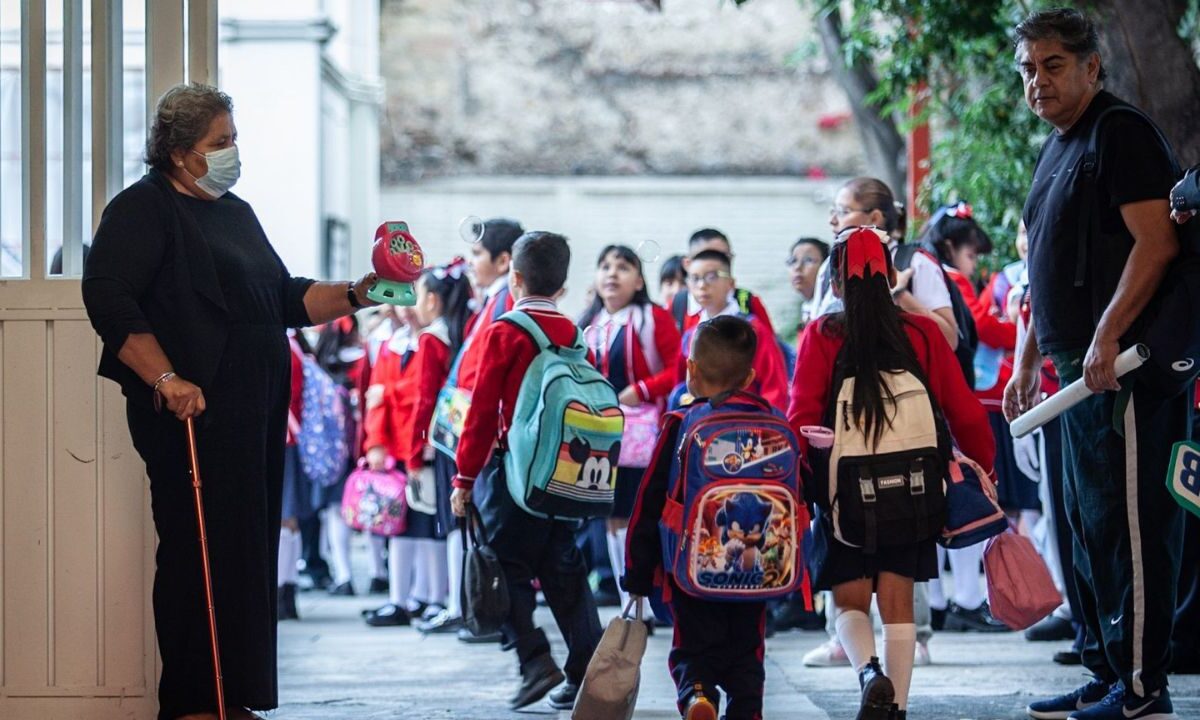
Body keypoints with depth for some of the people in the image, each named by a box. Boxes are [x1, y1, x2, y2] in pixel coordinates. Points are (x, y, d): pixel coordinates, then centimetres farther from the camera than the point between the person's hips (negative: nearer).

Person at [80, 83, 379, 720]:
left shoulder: (237, 213, 23)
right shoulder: (143, 209, -5)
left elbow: (285, 299, 27)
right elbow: (107, 297, -17)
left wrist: (353, 295, 10)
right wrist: (165, 378, -23)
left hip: (255, 415, 9)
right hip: (193, 410, -9)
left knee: (248, 554, 7)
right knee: (201, 553, -10)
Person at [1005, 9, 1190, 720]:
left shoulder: (1123, 133, -10)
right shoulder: (1058, 148, 20)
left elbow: (1157, 243, -20)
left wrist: (1106, 339, -23)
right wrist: (1029, 361, 25)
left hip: (1130, 367, -10)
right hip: (1082, 368, 10)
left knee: (1130, 522, -10)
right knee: (1091, 522, 14)